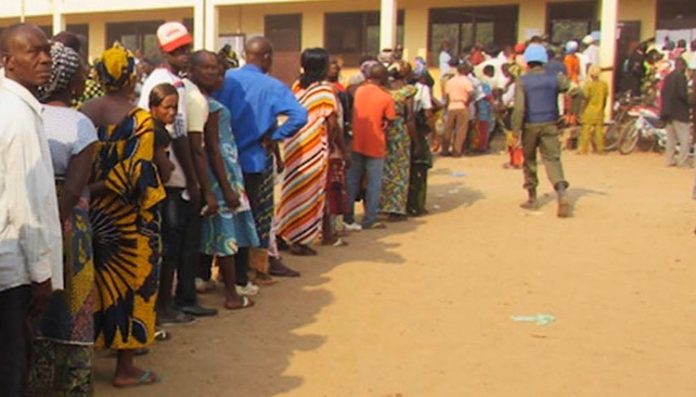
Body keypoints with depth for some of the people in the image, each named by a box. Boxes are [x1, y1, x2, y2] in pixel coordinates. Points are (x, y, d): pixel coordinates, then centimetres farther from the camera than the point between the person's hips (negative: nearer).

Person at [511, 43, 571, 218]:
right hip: (550, 125, 2)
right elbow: (566, 85, 18)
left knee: (529, 161, 14)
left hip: (530, 126, -2)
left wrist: (515, 130, -12)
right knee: (553, 159, -1)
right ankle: (562, 194, -23)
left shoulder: (522, 81, -8)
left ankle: (532, 199, 22)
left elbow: (519, 108, -14)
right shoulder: (554, 79, 0)